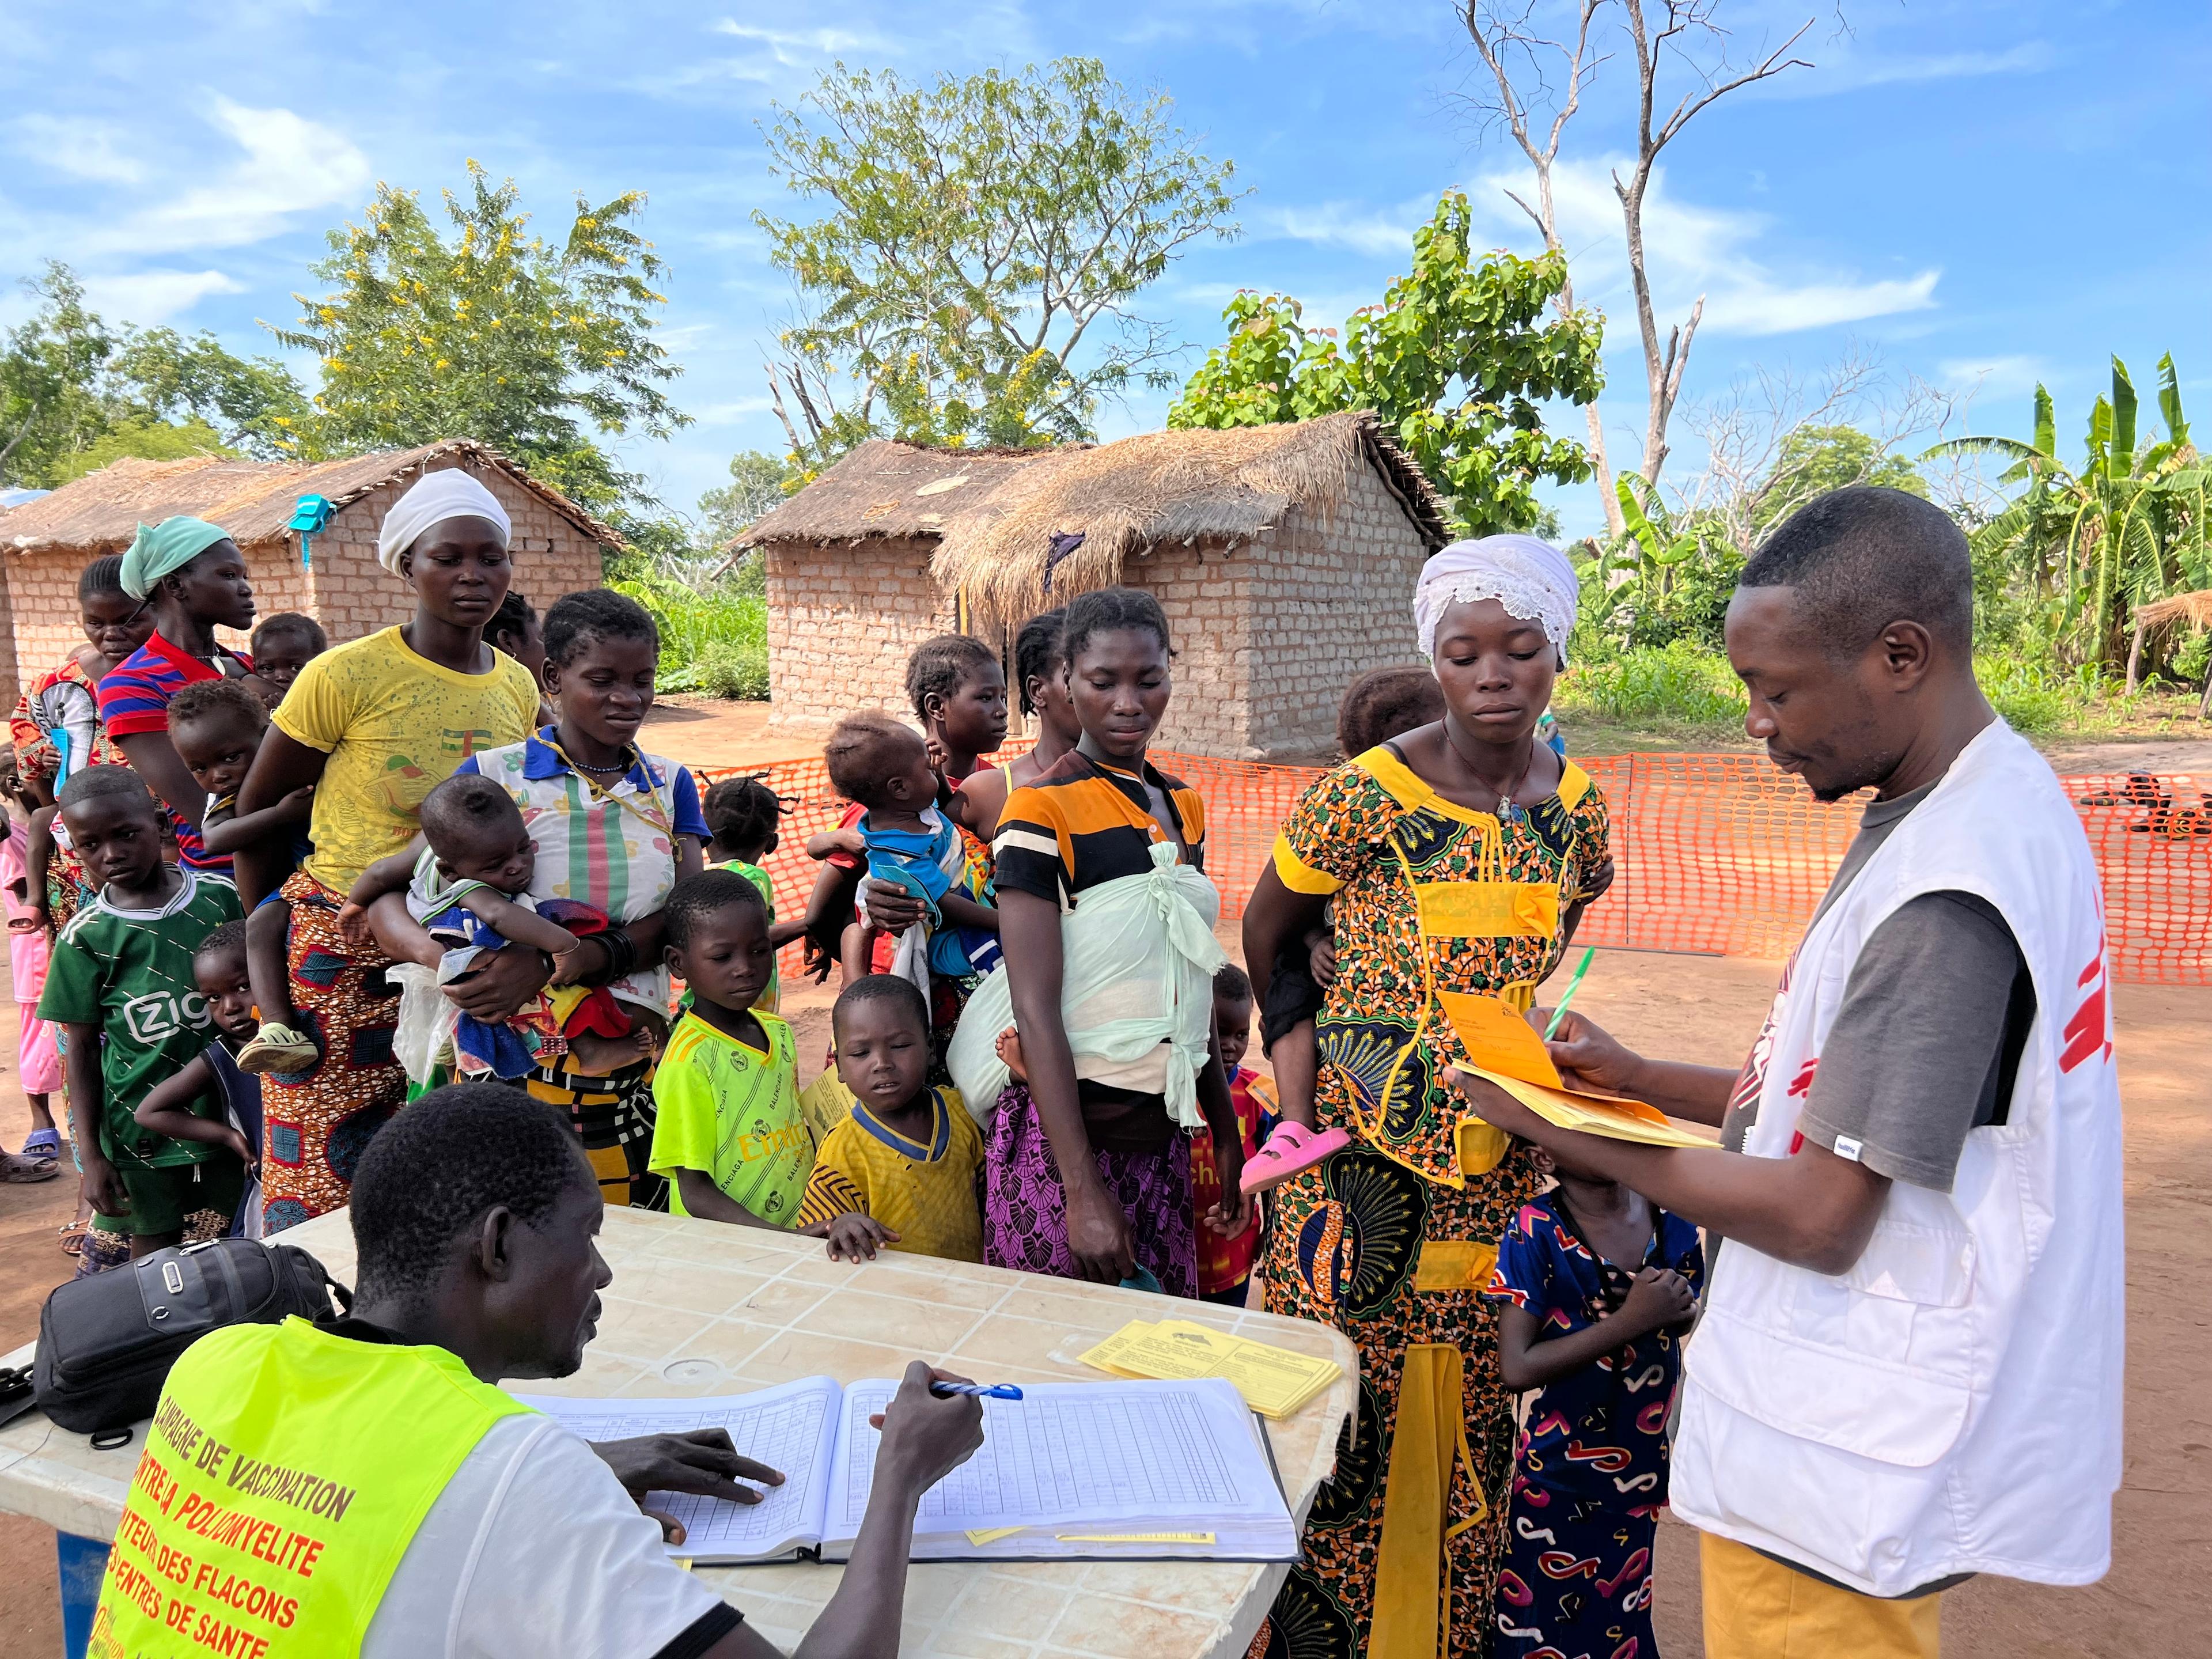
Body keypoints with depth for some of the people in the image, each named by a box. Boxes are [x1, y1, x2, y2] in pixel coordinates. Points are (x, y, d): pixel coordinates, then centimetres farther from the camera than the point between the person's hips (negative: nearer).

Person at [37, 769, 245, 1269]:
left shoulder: (221, 897, -4)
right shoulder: (84, 939, -7)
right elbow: (82, 1048, -2)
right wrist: (90, 1153, -3)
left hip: (227, 1111, 1)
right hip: (143, 1128, -1)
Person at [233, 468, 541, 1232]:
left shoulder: (519, 688, 4)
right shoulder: (348, 675, -11)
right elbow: (256, 808, 1)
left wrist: (535, 949, -11)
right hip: (339, 954, -4)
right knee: (324, 1177, 2)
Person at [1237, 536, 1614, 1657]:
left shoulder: (1575, 807, 1)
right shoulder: (1366, 797, -14)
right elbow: (1266, 934, 1)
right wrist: (1309, 1054, 10)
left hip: (1501, 1163, 5)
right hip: (1365, 1158, -4)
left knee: (1474, 1408, 15)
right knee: (1347, 1409, 5)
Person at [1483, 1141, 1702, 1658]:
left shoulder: (1672, 1213, -6)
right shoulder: (1535, 1232, -20)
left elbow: (1696, 1317, 9)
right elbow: (1517, 1368, -22)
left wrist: (1680, 1305, -14)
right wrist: (1630, 1320, -25)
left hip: (1642, 1461, 4)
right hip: (1558, 1470, -4)